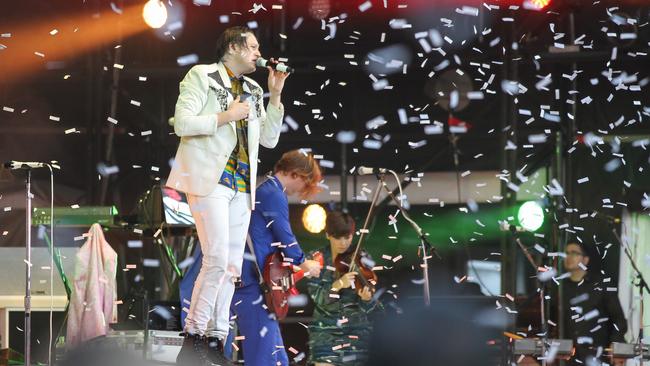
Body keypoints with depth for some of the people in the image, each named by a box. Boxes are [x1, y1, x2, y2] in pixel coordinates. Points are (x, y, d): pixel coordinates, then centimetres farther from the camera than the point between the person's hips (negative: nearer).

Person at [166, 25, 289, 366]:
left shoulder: (253, 90, 18)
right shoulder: (201, 76, -1)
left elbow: (269, 139, 15)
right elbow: (182, 122, -12)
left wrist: (275, 95, 7)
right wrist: (227, 116, -13)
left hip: (241, 185, 7)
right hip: (209, 180, -7)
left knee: (232, 266, 4)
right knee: (217, 260, -16)